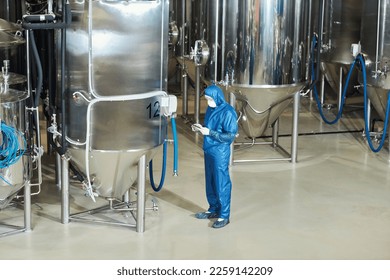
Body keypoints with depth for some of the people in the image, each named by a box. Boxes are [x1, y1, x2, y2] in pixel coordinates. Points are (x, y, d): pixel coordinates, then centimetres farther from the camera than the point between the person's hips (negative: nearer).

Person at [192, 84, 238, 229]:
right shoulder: (211, 108, 6)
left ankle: (224, 216, 9)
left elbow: (230, 136, -20)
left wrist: (209, 133, -24)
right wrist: (201, 128, -1)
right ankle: (213, 209, 32)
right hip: (209, 150, 8)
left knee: (221, 184, 0)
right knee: (210, 182, 17)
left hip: (220, 153, -8)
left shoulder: (227, 112, -18)